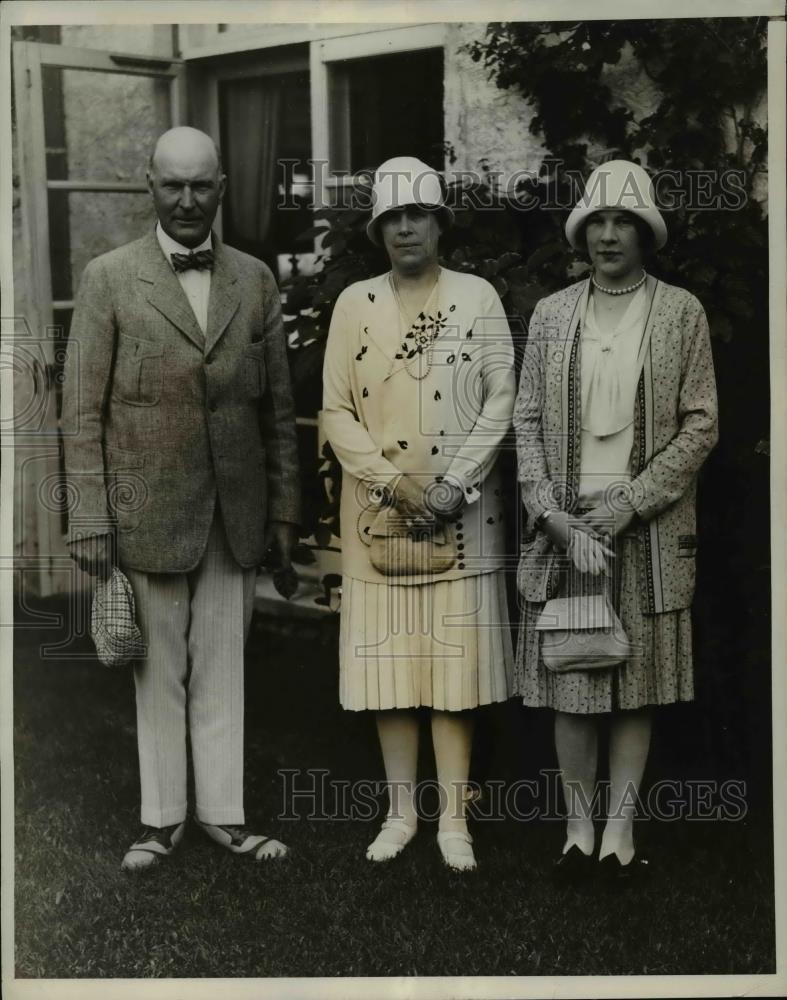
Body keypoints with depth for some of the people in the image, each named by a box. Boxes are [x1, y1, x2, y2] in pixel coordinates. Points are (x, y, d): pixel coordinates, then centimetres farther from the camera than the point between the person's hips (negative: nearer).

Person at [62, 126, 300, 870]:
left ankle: (223, 812, 20)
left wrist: (283, 505, 7)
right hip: (148, 512, -2)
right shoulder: (110, 278, -2)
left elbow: (278, 405, 10)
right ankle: (161, 817, 19)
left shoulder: (255, 280, 8)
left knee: (222, 669, 9)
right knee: (158, 670, 7)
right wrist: (90, 521, -8)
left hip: (234, 511, 2)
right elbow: (82, 411, -3)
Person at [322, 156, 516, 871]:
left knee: (456, 660, 1)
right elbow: (337, 410, 2)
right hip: (378, 511, 2)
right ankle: (402, 810, 18)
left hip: (462, 513, -1)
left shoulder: (478, 297, 2)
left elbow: (501, 399, -2)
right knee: (389, 659, 5)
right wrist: (392, 482, -10)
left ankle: (453, 817, 10)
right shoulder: (355, 303, 5)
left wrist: (454, 484, -11)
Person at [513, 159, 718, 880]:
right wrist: (558, 519, -7)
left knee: (637, 686, 4)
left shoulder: (682, 313, 3)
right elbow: (527, 422, 5)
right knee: (570, 688, 4)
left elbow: (700, 424, -1)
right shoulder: (551, 315, 8)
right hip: (565, 528, 2)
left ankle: (621, 829, 13)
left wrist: (629, 501, -10)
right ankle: (579, 828, 14)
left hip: (647, 528, -1)